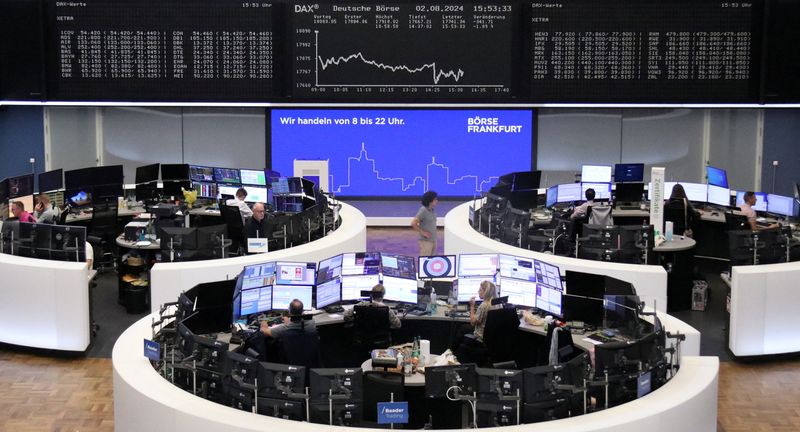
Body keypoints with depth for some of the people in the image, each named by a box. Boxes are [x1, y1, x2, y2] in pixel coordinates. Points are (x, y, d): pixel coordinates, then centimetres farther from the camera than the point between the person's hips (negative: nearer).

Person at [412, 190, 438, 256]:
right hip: (426, 241, -8)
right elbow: (413, 223, -22)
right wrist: (422, 232, -17)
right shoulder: (423, 211, -16)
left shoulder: (433, 210, 9)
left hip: (433, 240, 8)